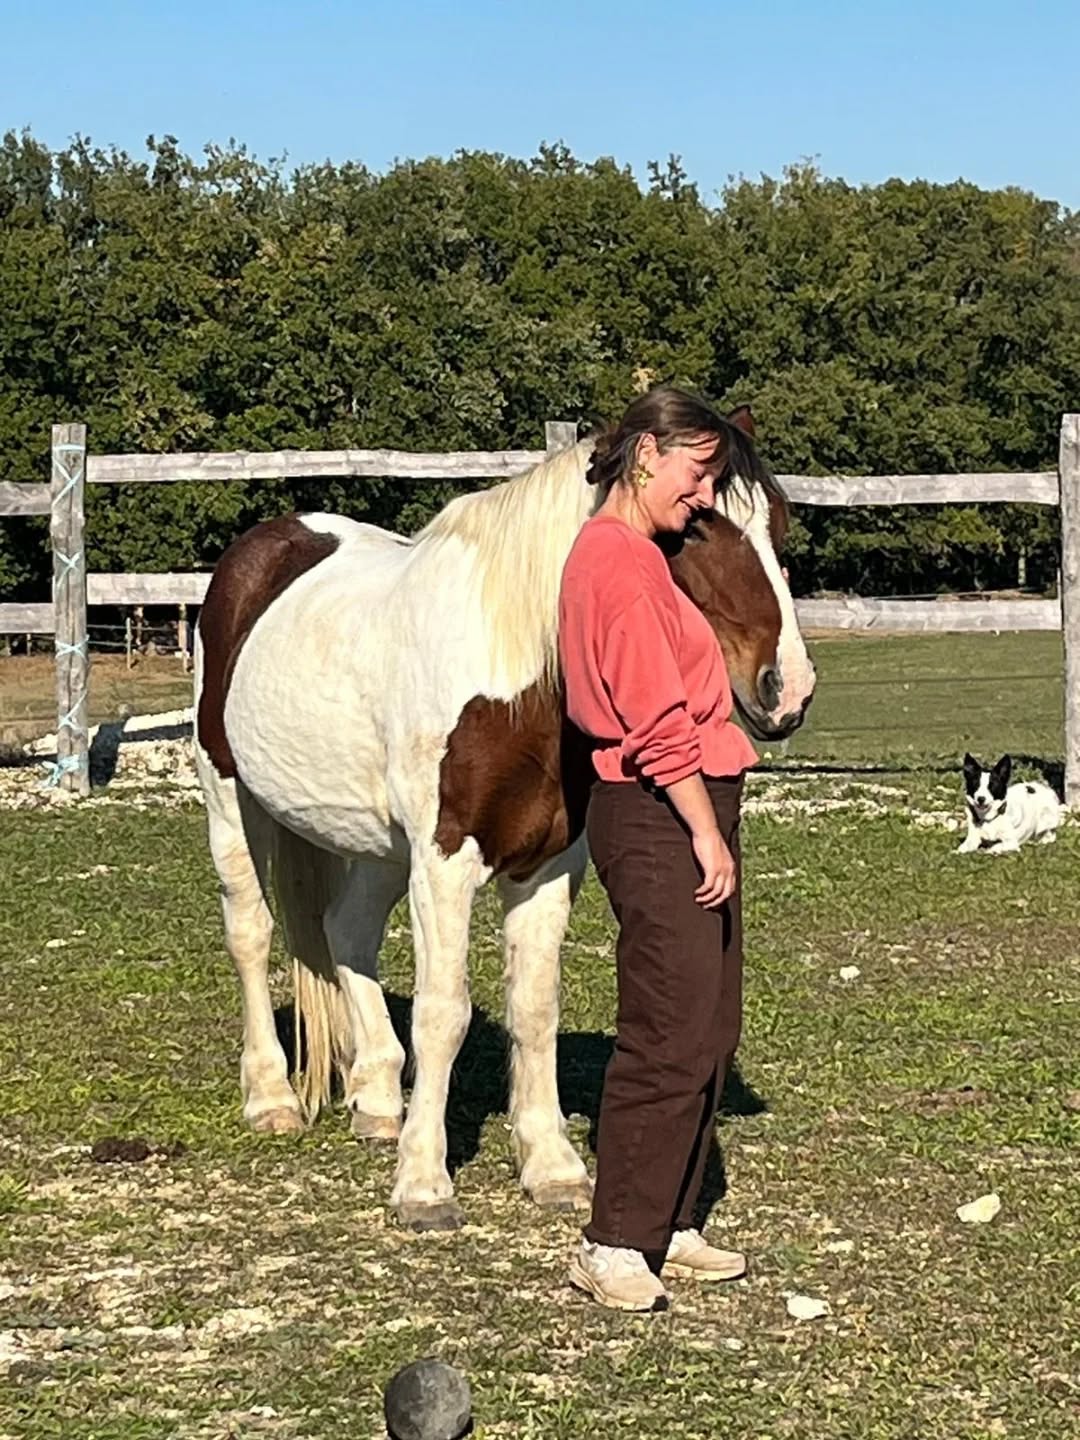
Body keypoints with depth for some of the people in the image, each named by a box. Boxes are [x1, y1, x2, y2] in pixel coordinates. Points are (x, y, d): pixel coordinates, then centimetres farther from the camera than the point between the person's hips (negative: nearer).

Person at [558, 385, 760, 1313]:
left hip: (677, 817, 11)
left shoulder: (625, 555, 18)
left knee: (707, 1034, 14)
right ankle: (614, 1245, -3)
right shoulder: (624, 562, -15)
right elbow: (660, 721, -20)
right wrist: (707, 835, -19)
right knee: (670, 1036, -9)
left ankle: (666, 1226, 21)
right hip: (661, 820, -11)